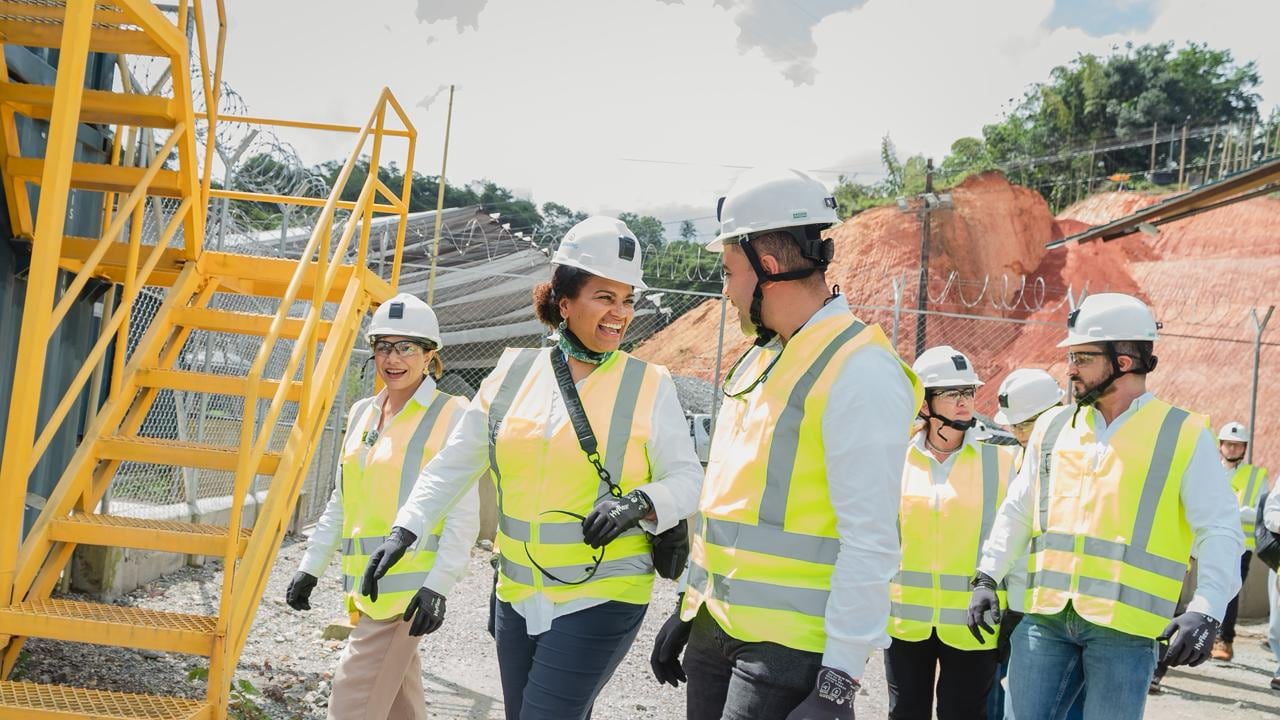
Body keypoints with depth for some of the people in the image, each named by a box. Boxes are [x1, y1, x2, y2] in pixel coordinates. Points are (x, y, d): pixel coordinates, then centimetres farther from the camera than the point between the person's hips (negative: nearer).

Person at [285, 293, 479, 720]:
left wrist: (439, 586, -18)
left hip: (409, 585, -7)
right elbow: (340, 504, 21)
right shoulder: (362, 413, 14)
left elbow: (464, 514, -10)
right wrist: (311, 567, 16)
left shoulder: (451, 416, -6)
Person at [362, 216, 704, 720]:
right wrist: (404, 531, 5)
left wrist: (639, 503, -21)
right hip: (518, 596, 4)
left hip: (601, 598, -4)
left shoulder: (649, 386, -3)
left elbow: (688, 481, -2)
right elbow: (453, 464, 12)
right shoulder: (513, 374, 5)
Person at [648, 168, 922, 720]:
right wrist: (691, 604, 21)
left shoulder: (860, 371, -15)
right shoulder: (758, 359, 13)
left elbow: (870, 543, -20)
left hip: (789, 651, -8)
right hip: (715, 630, 8)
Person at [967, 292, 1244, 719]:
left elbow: (1220, 532, -4)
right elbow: (1017, 512, 20)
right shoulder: (1053, 427, 12)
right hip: (1046, 620, 4)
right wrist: (987, 576, 10)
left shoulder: (1184, 436, 0)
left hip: (1125, 630, -4)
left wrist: (1206, 610, -18)